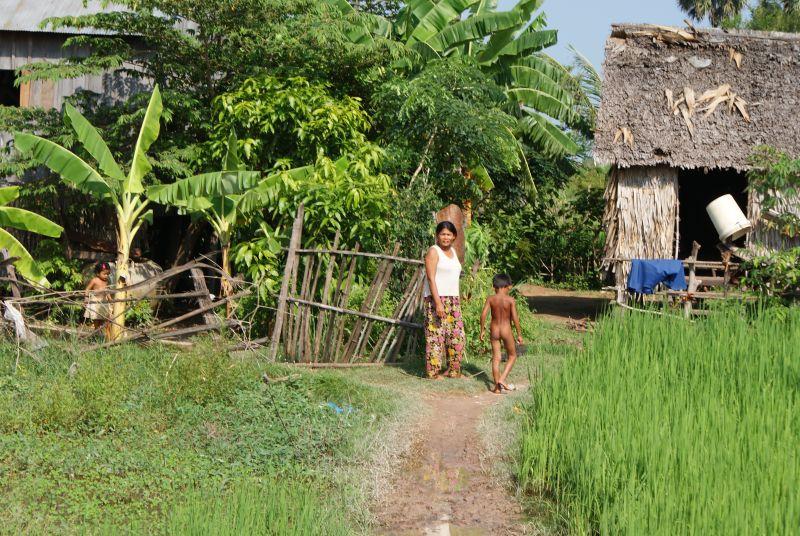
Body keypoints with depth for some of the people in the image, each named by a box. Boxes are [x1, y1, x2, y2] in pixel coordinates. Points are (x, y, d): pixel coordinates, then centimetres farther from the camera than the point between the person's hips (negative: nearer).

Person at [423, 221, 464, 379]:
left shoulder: (453, 251, 17)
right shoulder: (433, 252, -7)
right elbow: (431, 278, -14)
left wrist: (456, 300, 16)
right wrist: (438, 302, -22)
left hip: (453, 300, 8)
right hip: (436, 299, -8)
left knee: (457, 336, 8)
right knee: (436, 335, -8)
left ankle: (454, 370, 18)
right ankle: (433, 372, -3)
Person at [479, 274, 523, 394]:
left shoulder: (490, 299, -3)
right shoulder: (511, 300, -8)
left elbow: (483, 314, -8)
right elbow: (515, 318, -10)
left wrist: (482, 330, 2)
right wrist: (519, 334, -2)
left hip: (494, 330, 2)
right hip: (506, 330, -2)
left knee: (496, 358, 7)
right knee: (512, 356, 15)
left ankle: (497, 387, 7)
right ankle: (502, 379, -1)